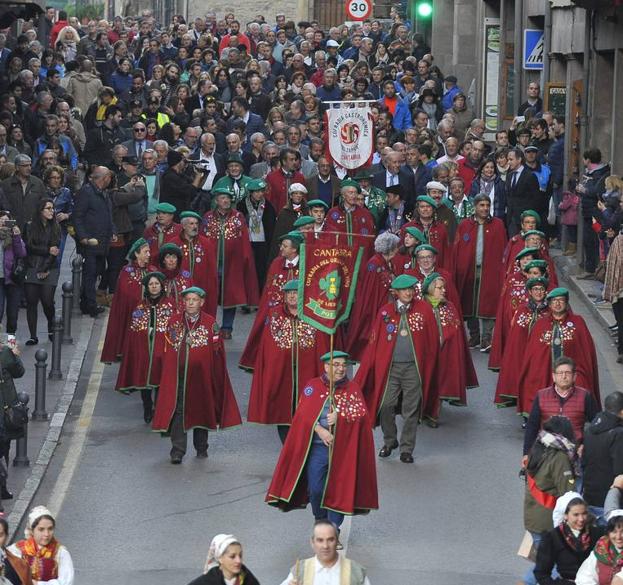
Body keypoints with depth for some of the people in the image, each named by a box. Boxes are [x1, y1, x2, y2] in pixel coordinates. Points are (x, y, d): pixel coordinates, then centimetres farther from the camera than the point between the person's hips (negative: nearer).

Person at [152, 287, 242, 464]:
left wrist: (215, 375, -6)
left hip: (201, 375, -1)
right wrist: (169, 372, 3)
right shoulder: (174, 322, 6)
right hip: (178, 375, 1)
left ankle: (201, 447, 26)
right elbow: (168, 350, 9)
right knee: (177, 411, -7)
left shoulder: (210, 323, -1)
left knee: (201, 410, 10)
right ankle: (177, 451, -7)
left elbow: (217, 351, -1)